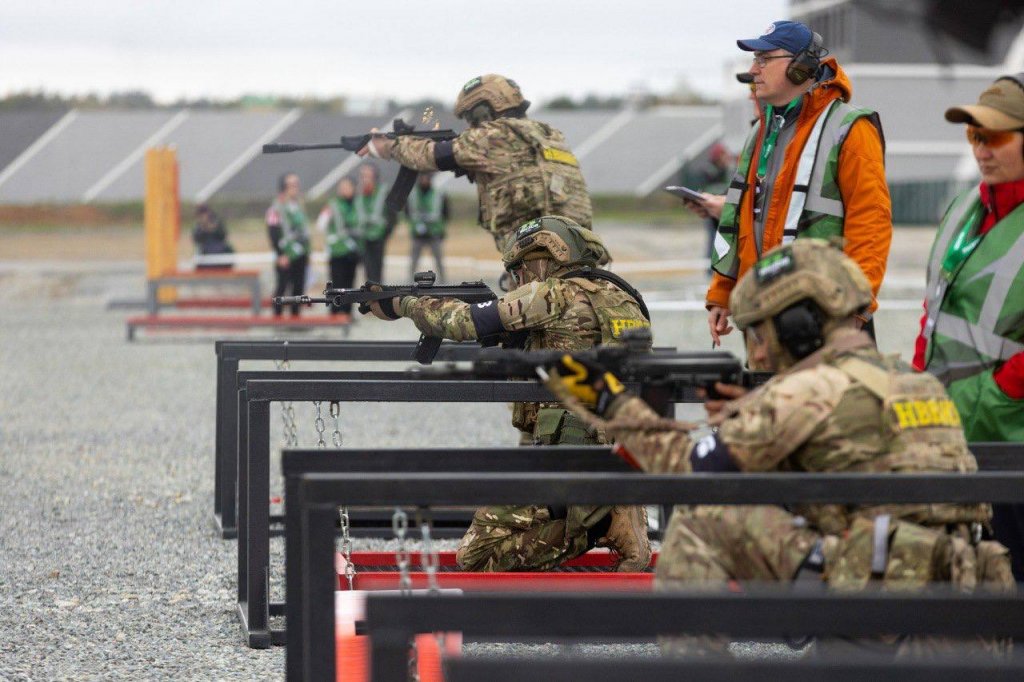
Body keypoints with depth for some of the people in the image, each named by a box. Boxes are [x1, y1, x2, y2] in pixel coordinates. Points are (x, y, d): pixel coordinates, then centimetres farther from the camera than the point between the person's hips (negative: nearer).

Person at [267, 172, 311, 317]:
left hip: (300, 256, 8)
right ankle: (277, 316, 2)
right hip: (286, 257, -8)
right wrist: (281, 255, -19)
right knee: (282, 286, -3)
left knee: (298, 287, 9)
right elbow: (273, 234, -15)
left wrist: (307, 251, 17)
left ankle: (295, 315, 15)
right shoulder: (276, 209, -11)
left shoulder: (298, 207, 15)